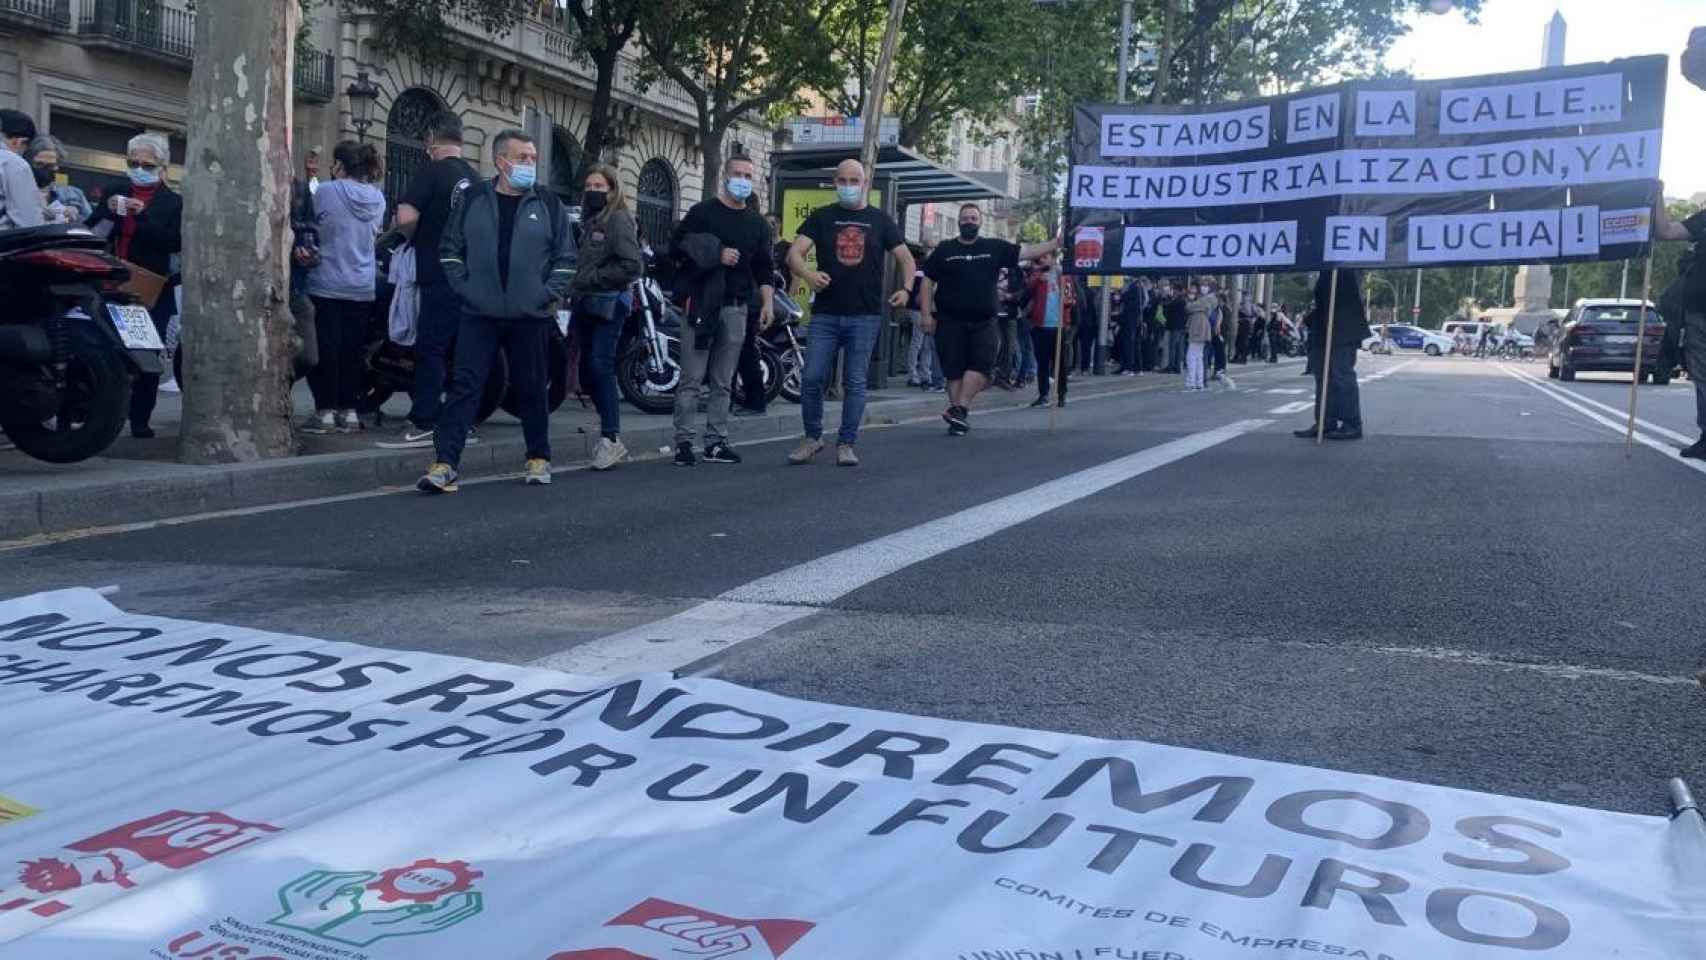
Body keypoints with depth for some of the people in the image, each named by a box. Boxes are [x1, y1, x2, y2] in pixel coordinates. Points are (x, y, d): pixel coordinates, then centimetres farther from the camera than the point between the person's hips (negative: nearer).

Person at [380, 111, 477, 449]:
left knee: (430, 348, -6)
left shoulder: (431, 174, -9)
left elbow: (405, 217, -20)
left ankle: (422, 425, -7)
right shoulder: (474, 178, 11)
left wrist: (412, 237, 1)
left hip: (440, 277, -7)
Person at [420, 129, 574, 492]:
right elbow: (450, 248, 9)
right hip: (480, 314, 0)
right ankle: (445, 463, -8)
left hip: (530, 316, 0)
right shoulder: (472, 199, 4)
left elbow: (565, 256, 7)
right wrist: (464, 288, -1)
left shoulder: (548, 204, 5)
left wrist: (552, 295, -3)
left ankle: (539, 458, 24)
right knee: (465, 385, -6)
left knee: (532, 389, 9)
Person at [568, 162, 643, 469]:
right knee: (588, 370, 9)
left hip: (607, 304, -8)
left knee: (601, 368, -12)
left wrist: (593, 278, -12)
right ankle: (610, 432, 20)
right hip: (585, 304, 8)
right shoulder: (589, 221, 18)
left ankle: (611, 439, -8)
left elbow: (632, 266, -16)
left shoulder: (619, 219, -7)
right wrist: (575, 288, 7)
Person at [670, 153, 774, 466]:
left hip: (737, 308, 5)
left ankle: (716, 442, 12)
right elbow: (677, 248, -3)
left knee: (723, 382, 7)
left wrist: (767, 302, 6)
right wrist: (716, 255, -13)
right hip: (701, 303, -4)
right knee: (692, 378, -5)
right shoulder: (703, 212, 2)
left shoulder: (758, 224, 17)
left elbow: (764, 267, 18)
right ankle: (683, 441, -1)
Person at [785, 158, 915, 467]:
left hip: (865, 316, 0)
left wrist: (906, 288, -7)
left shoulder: (880, 220, 10)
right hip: (825, 314, 0)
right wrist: (808, 274, -24)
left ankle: (846, 444, 11)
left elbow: (906, 259, 12)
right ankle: (812, 437, 15)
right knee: (811, 378, -3)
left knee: (855, 383, 2)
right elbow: (794, 253, -3)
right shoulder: (821, 217, 7)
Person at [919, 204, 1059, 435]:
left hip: (983, 321, 1)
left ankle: (959, 410, -12)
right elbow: (927, 281, 7)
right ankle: (959, 418, 7)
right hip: (950, 321, -1)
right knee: (954, 370, 0)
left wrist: (1058, 243, -7)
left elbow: (1027, 251, 4)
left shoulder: (995, 248, 8)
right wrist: (927, 314, -1)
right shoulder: (945, 249, 6)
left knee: (982, 364, -15)